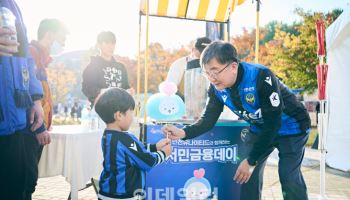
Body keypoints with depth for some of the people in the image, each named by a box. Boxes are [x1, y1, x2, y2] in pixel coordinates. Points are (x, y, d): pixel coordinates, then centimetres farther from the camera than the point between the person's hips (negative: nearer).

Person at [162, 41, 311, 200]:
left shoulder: (261, 77, -35)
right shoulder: (217, 88, -15)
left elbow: (273, 123, -32)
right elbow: (208, 119, -12)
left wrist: (251, 161, -28)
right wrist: (183, 133, -33)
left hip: (290, 126, -5)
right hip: (260, 129, 6)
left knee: (289, 178, -10)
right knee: (249, 175, 3)